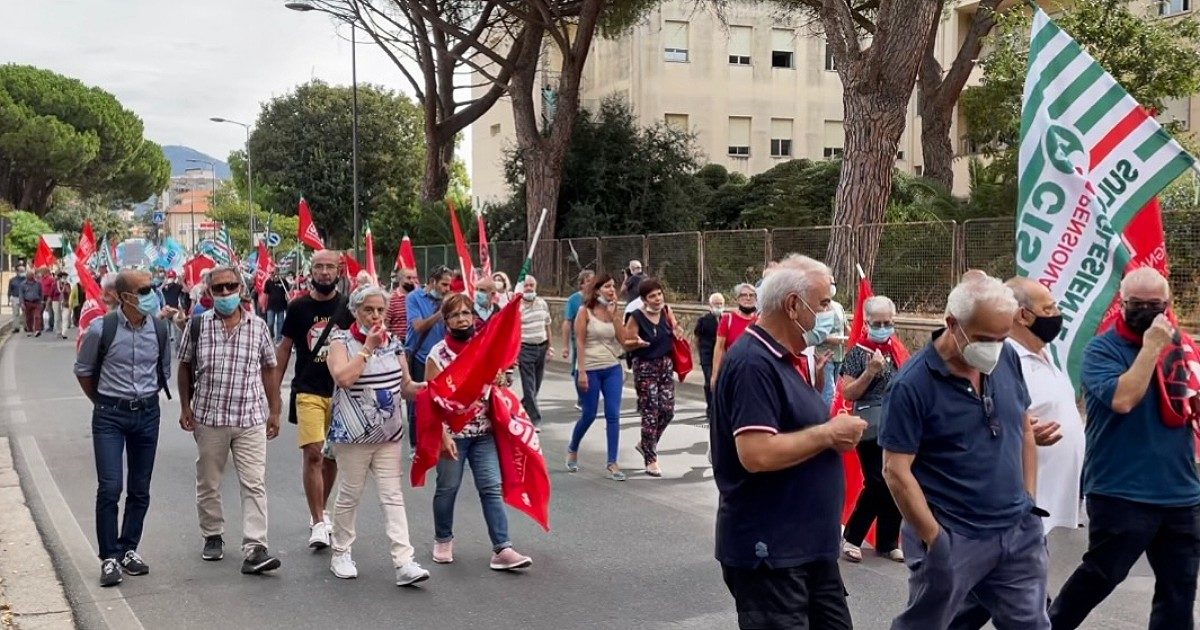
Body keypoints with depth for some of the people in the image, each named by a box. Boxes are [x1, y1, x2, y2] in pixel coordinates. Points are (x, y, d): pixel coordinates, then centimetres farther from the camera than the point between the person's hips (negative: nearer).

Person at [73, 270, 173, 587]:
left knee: (140, 489, 8)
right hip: (110, 415, -3)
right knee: (110, 487, -8)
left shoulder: (159, 328, -1)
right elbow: (83, 370, 5)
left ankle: (128, 549, 22)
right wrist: (102, 403, 9)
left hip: (147, 413, 4)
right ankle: (109, 558, 2)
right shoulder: (102, 329, -11)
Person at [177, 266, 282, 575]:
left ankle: (254, 549, -8)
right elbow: (185, 367, 9)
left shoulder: (258, 326, 2)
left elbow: (269, 370, 8)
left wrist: (274, 412, 7)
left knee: (254, 484, -7)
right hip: (208, 417, 1)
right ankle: (213, 536, 32)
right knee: (208, 483, 13)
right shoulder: (197, 326, 0)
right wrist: (185, 406, 5)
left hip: (251, 419, 0)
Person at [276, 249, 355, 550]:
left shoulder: (348, 307, 1)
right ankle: (318, 523, -7)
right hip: (308, 392, -2)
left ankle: (320, 511, 30)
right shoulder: (298, 307, 0)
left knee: (332, 456, 11)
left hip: (340, 390, 2)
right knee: (313, 454, -11)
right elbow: (284, 348, 7)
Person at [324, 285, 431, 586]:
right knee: (349, 496, 7)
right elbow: (344, 378, -22)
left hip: (389, 435, 4)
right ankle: (341, 554, 25)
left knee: (393, 497, -1)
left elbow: (405, 386, 15)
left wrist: (424, 387, -5)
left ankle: (404, 562, -6)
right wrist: (368, 347, -19)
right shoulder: (342, 341, -4)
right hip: (353, 434, -4)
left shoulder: (394, 343, 11)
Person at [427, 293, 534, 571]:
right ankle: (443, 540, 30)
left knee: (491, 488, -2)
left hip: (484, 433, 3)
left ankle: (502, 548, -5)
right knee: (448, 488, 9)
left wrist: (501, 384, -6)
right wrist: (443, 435, -17)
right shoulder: (438, 353, -7)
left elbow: (498, 387, 18)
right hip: (452, 433, -3)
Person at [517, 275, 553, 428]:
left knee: (537, 384, 12)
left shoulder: (542, 303, 8)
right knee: (529, 385, -6)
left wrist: (549, 345, 16)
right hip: (525, 348, -5)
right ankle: (535, 418, -2)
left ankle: (523, 408, 32)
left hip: (542, 346, 5)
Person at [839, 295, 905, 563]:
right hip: (871, 428, -6)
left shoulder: (897, 350, 10)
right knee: (878, 483, -9)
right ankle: (851, 537, 7)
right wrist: (870, 372, -21)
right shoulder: (858, 353, -6)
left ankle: (888, 542, 17)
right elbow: (847, 393, -10)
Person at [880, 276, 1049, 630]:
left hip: (1020, 531, 6)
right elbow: (896, 471, -16)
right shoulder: (913, 384, -17)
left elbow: (1024, 430, 14)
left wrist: (1030, 502, 10)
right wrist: (935, 539, -15)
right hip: (952, 537, -5)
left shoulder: (1008, 359, 1)